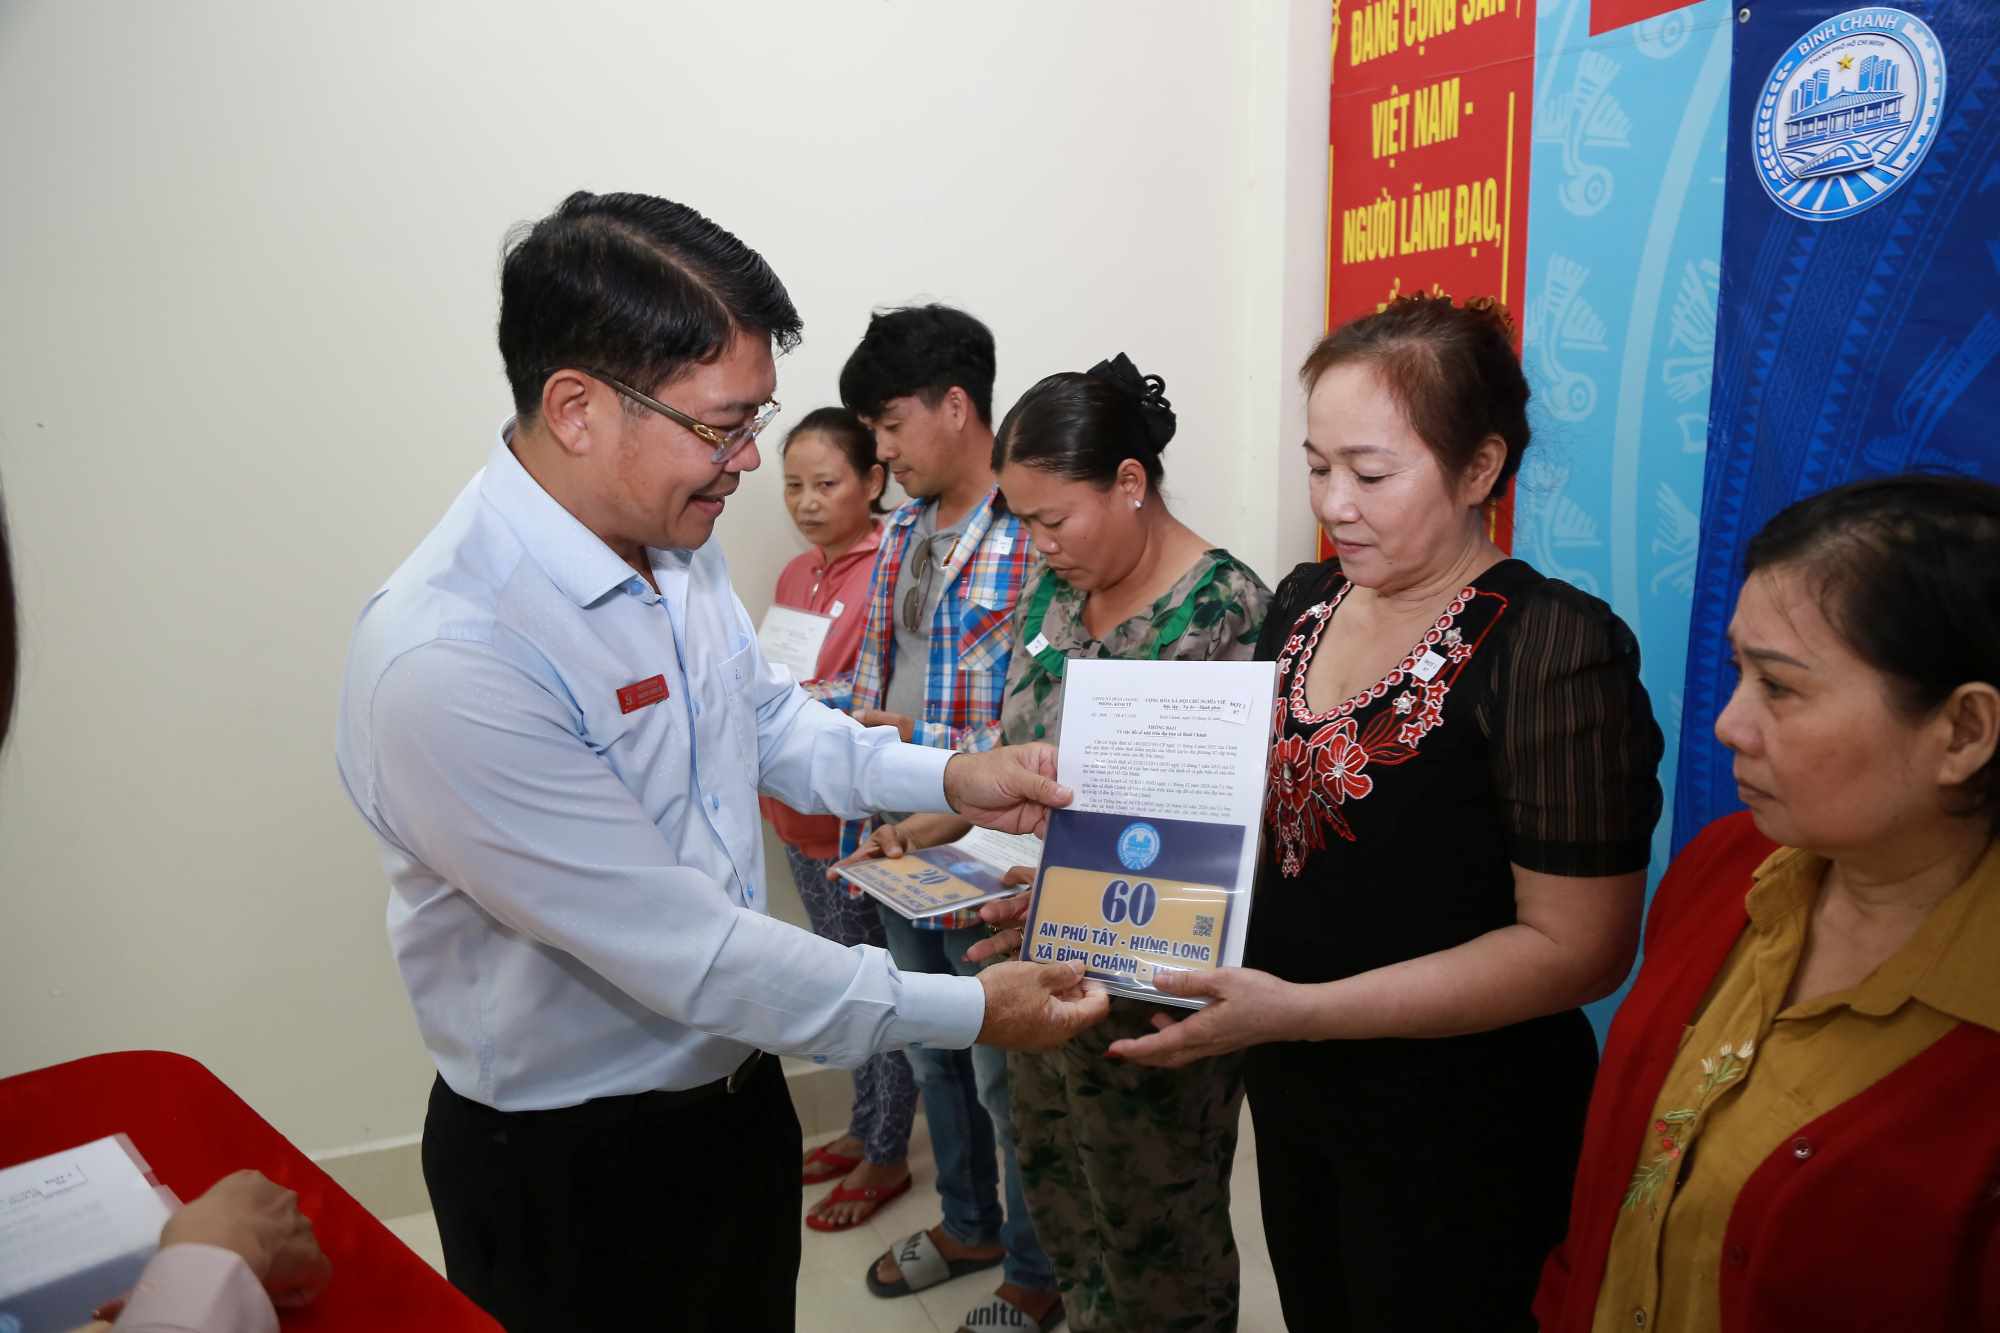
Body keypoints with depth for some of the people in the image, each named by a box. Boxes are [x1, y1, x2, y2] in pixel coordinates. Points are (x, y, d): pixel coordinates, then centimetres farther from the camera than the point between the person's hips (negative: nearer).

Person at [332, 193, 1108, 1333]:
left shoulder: (675, 542, -5)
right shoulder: (442, 663, -32)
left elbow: (766, 714, 13)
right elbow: (679, 949, -30)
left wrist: (950, 779, -1)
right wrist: (971, 1011, -23)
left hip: (737, 1091, 8)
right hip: (570, 1173, -7)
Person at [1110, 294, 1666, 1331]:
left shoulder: (1552, 648, -21)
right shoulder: (1304, 603, 1)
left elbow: (1577, 947, -22)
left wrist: (1295, 1009, -26)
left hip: (1458, 1134, -6)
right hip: (1289, 1090, 6)